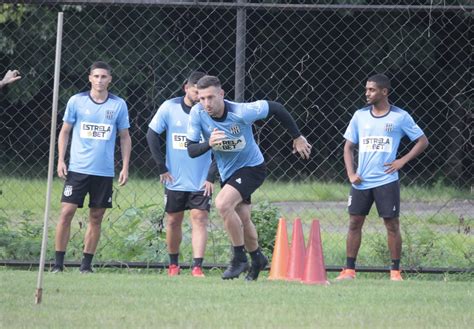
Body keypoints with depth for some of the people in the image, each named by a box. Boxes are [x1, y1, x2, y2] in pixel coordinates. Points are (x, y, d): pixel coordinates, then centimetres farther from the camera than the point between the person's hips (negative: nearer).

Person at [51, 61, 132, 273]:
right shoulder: (77, 101, 2)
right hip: (78, 168, -1)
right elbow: (64, 132, 9)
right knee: (66, 212, -8)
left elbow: (124, 138, 10)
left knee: (96, 217, 4)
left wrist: (125, 167, 4)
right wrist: (60, 160, 0)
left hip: (104, 171, 1)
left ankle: (86, 264, 12)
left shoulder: (118, 105, 3)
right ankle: (58, 263, -2)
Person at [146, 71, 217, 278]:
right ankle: (173, 264, 24)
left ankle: (197, 266, -16)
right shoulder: (170, 108, -4)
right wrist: (162, 168, -2)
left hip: (201, 181, -1)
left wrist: (211, 177, -9)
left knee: (199, 219, -11)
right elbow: (152, 135, 1)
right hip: (175, 181, 1)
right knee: (173, 221, 8)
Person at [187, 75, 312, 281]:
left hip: (251, 167, -6)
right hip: (227, 172, 6)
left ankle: (239, 259, -14)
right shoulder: (198, 114, -18)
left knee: (223, 204, -27)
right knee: (242, 220, 17)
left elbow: (276, 108, -15)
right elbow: (191, 150, -16)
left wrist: (297, 137, -7)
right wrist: (209, 143, -38)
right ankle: (257, 259, 44)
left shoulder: (241, 112, -28)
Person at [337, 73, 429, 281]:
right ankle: (349, 270, 8)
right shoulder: (360, 116, 8)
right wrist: (351, 173, 0)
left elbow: (422, 141, 4)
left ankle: (395, 271, 5)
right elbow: (348, 147, 13)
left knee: (392, 224, -2)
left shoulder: (400, 117, -2)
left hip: (387, 181, -3)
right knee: (354, 223, 3)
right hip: (361, 182, 3)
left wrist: (402, 161, -6)